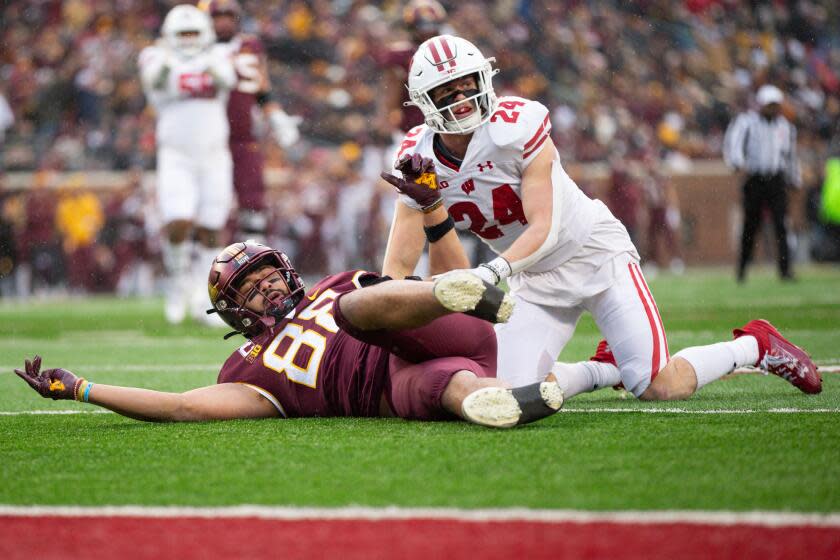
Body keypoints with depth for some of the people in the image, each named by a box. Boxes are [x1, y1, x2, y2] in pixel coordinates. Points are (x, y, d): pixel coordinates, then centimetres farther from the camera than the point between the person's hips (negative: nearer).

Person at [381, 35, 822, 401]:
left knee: (660, 388, -17)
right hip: (536, 282, 5)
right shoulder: (420, 162, -8)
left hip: (594, 252, -5)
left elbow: (544, 228, -24)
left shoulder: (516, 126, -22)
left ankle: (755, 345, 12)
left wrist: (492, 270, -41)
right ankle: (610, 368, 13)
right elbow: (398, 266, -8)